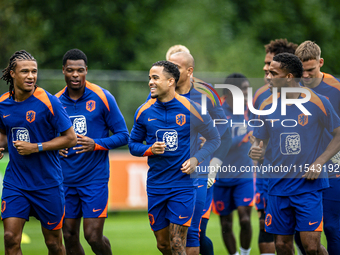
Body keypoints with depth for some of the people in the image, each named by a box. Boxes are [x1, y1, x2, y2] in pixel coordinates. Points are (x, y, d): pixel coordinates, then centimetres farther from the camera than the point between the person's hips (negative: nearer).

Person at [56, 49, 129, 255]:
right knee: (69, 237, 5)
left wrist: (95, 144, -18)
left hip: (95, 178, -4)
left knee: (93, 236, -9)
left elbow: (123, 136, -3)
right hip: (66, 180, 4)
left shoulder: (102, 98, -5)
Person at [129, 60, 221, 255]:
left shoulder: (191, 109, -7)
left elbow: (214, 139, 5)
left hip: (183, 185, -4)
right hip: (156, 186, 4)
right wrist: (149, 150, -9)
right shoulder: (145, 111, 2)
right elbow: (133, 144, 12)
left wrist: (196, 159, -10)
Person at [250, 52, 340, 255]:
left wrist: (319, 162, -12)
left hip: (309, 184, -4)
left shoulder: (317, 103, -7)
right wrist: (256, 150, -10)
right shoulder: (267, 106, 4)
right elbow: (261, 140, 14)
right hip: (279, 184, 4)